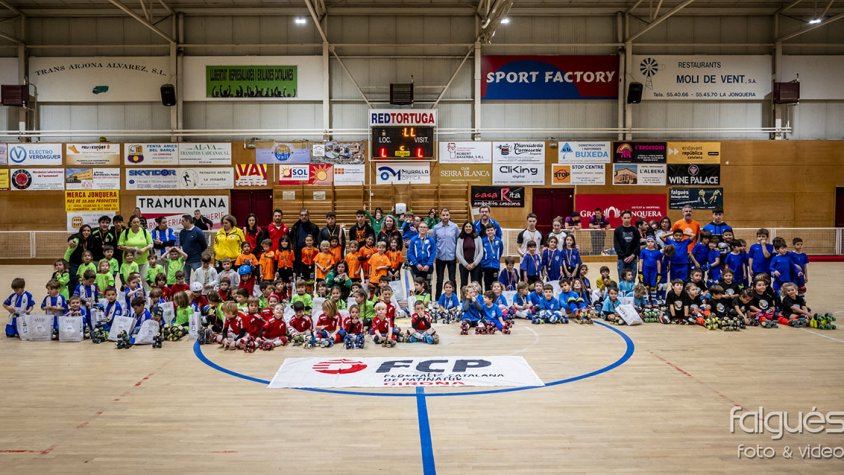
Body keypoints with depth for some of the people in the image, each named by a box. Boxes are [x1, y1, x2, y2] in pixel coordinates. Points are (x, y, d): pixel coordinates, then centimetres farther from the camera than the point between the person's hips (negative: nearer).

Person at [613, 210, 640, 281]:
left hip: (632, 259, 1)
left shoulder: (635, 230, 7)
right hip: (622, 259, -1)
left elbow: (638, 245, 4)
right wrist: (623, 256, -11)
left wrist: (633, 255, -10)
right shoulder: (618, 230, 2)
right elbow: (616, 246, -2)